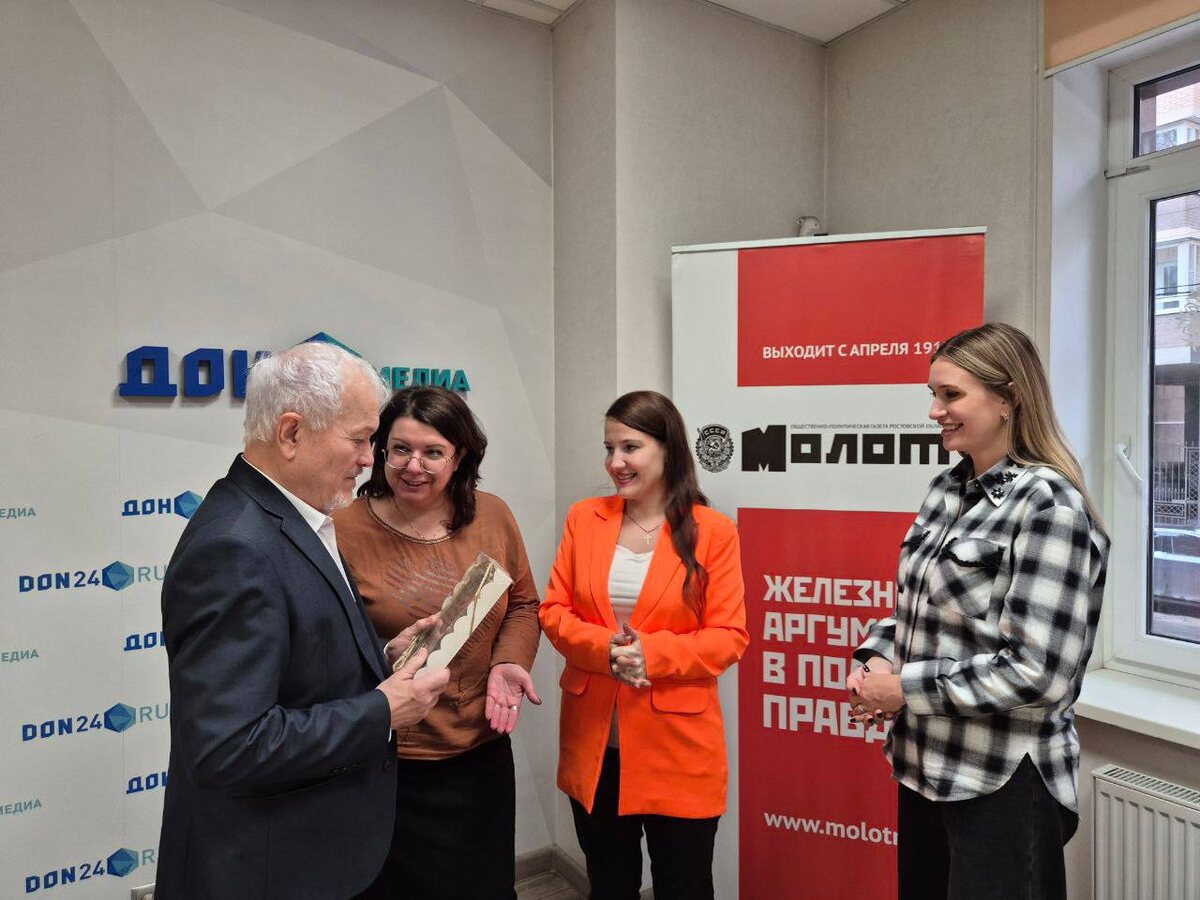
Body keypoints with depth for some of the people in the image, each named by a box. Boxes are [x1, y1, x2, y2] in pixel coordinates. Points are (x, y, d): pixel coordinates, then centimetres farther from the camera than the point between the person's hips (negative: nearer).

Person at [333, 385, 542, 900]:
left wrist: (510, 662, -10)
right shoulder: (346, 529, -13)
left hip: (483, 755, 4)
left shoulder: (493, 517, -3)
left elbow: (522, 605, 7)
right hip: (390, 767, -3)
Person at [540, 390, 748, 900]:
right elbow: (554, 611, 1)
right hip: (593, 742, 3)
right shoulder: (584, 518, 1)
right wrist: (604, 648, -18)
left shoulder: (713, 531, -9)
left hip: (678, 745, -3)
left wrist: (653, 653, -24)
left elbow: (729, 637, -10)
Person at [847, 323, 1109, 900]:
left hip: (1003, 784, -7)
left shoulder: (1049, 504, -18)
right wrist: (878, 659, -5)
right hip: (923, 764, 7)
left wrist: (906, 687, -18)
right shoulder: (946, 489, 4)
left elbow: (1038, 674, -23)